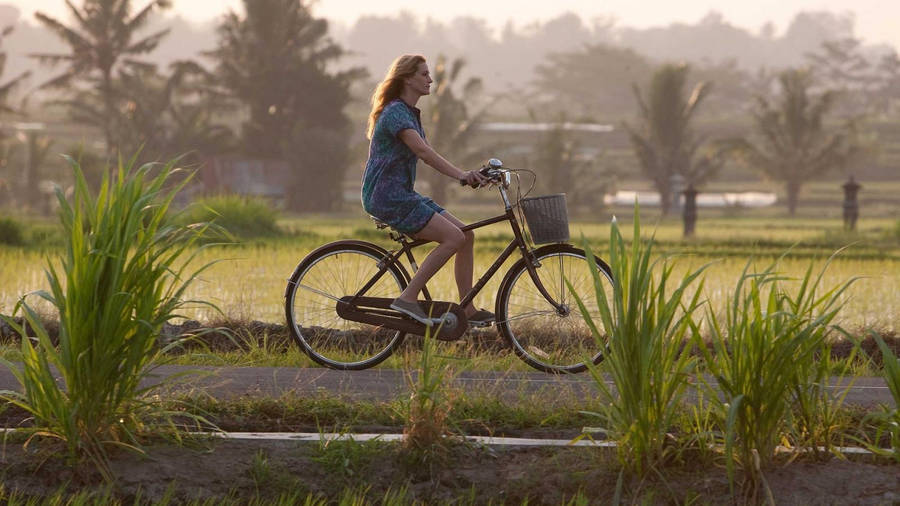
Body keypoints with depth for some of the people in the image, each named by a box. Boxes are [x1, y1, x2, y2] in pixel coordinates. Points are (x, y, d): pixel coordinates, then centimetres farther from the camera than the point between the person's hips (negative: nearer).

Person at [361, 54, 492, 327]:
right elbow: (423, 151, -28)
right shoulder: (396, 113, -15)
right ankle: (407, 298, -16)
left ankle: (468, 311, 4)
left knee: (466, 235, 2)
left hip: (403, 195, 10)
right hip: (387, 198, -10)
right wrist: (460, 174, -37)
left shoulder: (411, 114, 18)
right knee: (454, 237, -20)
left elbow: (427, 155, 16)